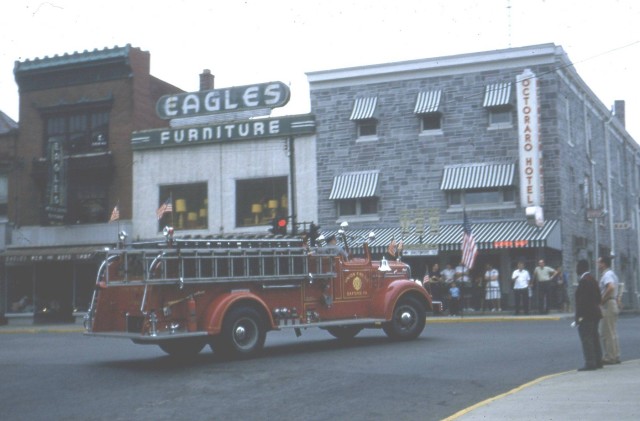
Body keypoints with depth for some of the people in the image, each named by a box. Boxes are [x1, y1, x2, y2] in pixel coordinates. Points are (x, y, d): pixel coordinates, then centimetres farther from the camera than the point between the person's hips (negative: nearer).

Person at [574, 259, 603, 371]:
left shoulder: (584, 281, -17)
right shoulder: (592, 279, 15)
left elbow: (583, 300, -22)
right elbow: (598, 296, 19)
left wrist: (580, 316, -20)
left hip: (586, 315, -10)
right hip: (595, 314, 10)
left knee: (586, 339, -7)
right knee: (594, 338, 15)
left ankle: (590, 363, -8)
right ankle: (598, 361, 20)